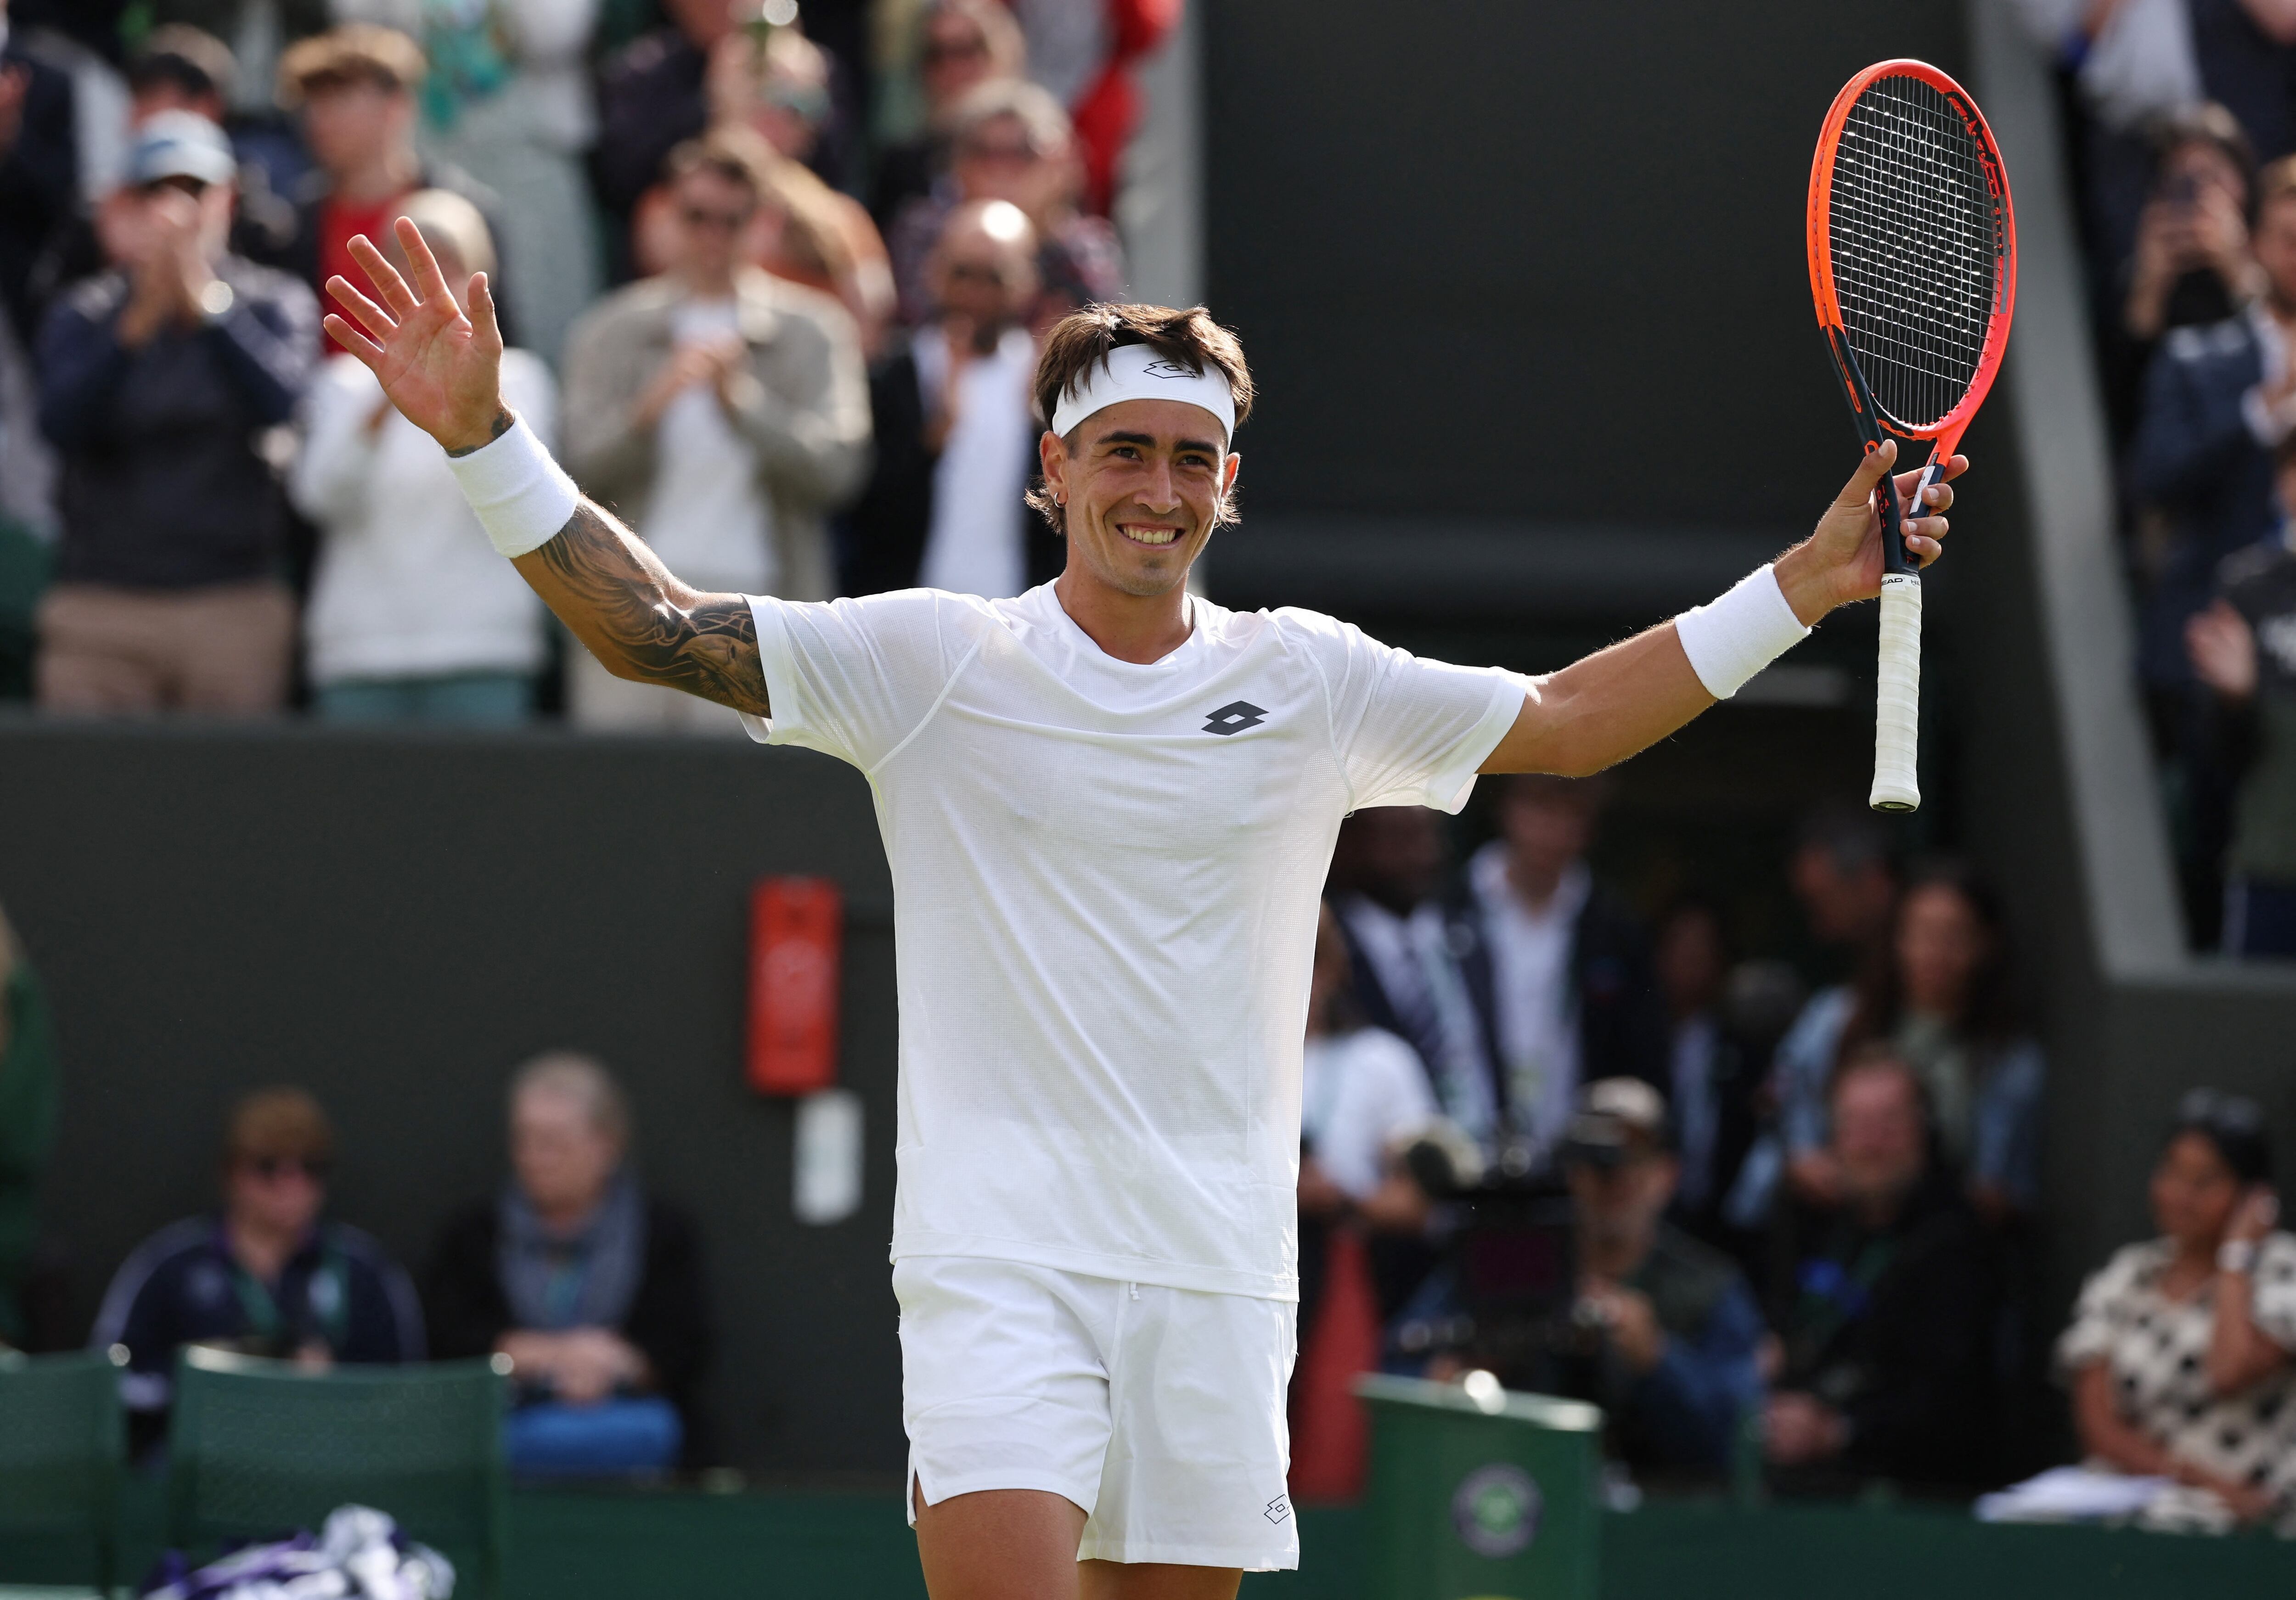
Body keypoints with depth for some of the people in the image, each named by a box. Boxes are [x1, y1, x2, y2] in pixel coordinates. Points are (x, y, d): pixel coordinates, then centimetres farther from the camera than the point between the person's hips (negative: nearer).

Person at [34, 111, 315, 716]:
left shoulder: (278, 303, 7)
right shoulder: (84, 315, 9)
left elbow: (284, 402, -14)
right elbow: (62, 422, -10)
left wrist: (207, 302, -26)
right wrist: (137, 325, -25)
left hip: (233, 604, -1)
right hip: (99, 606, 1)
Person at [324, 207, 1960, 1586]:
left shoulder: (1309, 684, 8)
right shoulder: (934, 660, 1)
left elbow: (1566, 719, 13)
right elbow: (658, 631, -3)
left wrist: (1805, 584, 5)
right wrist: (483, 434, -13)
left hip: (1217, 1274, 3)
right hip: (999, 1259, -3)